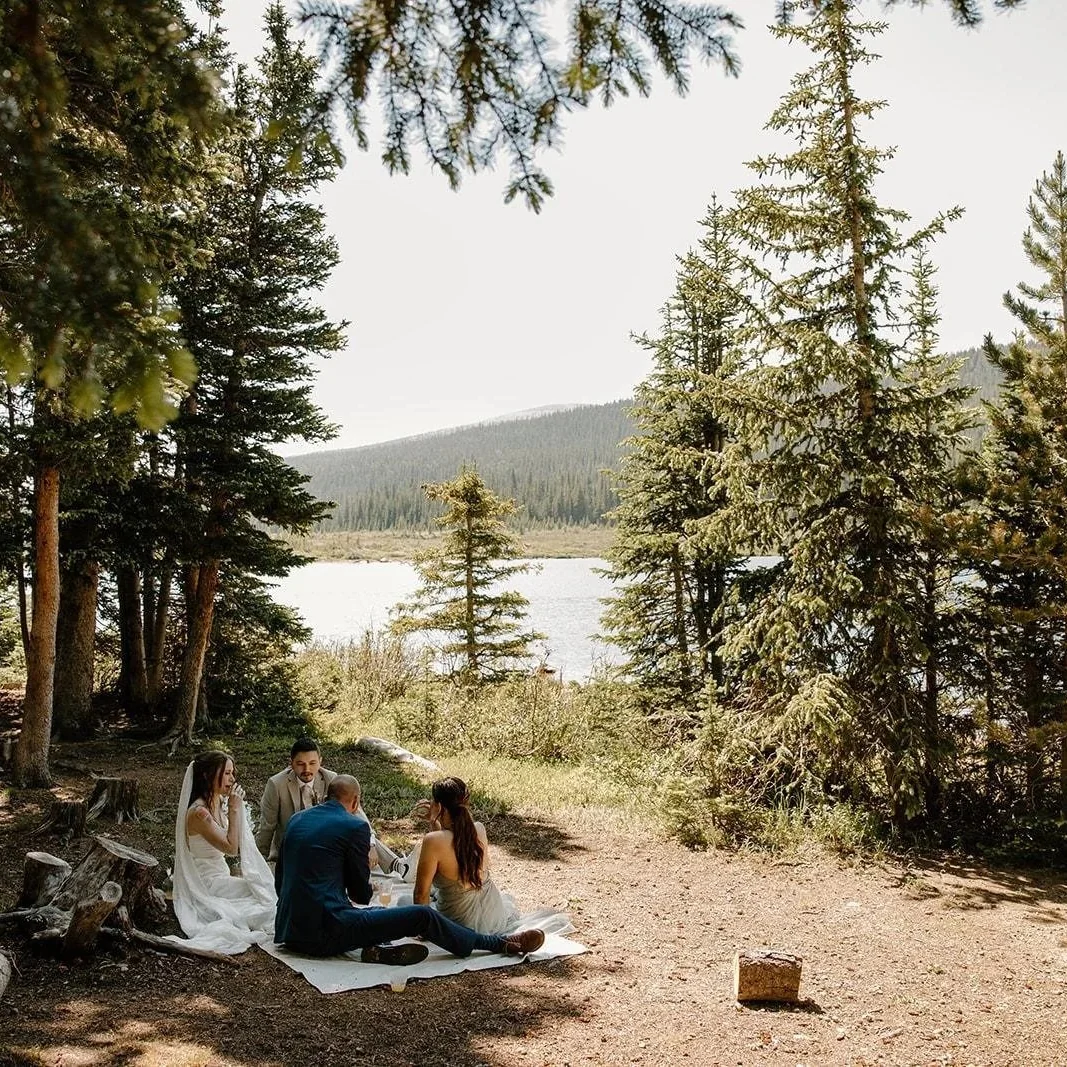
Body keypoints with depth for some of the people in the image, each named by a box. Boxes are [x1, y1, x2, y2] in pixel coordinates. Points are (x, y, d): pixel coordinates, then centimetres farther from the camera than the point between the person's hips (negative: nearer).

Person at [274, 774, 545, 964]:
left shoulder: (296, 820, 14)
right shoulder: (355, 826, -7)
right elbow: (362, 894, 0)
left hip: (289, 931, 8)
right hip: (325, 932, -8)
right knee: (422, 916, -6)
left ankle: (377, 949, -1)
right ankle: (503, 944, 3)